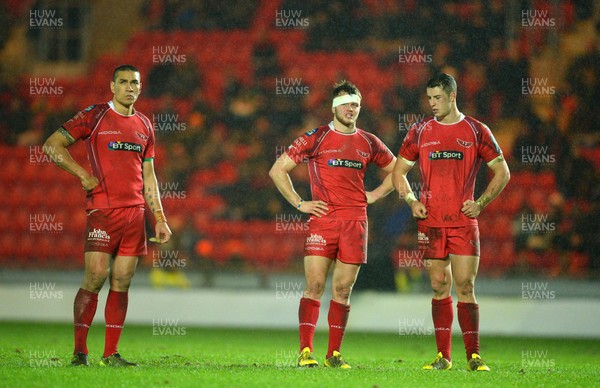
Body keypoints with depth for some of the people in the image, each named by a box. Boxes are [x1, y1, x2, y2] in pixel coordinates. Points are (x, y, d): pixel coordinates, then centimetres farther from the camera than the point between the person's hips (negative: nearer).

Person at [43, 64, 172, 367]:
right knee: (95, 278, -9)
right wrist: (84, 175, -8)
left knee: (121, 283, 3)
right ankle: (79, 352, -3)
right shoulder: (95, 116, 0)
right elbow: (52, 145, -1)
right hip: (103, 210, -5)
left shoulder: (144, 125, 16)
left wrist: (159, 218, 15)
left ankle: (111, 354, 5)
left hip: (135, 212, 5)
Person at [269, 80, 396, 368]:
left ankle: (334, 354, 8)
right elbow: (277, 170, 2)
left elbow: (395, 171, 27)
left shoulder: (369, 143, 12)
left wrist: (373, 196, 12)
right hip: (322, 220, -3)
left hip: (355, 222, 3)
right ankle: (305, 351, -9)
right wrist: (299, 204, -2)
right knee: (314, 285, -9)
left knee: (343, 290, 4)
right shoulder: (316, 138, 1)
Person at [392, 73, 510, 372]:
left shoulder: (476, 131, 2)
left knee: (465, 287, -7)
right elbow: (398, 171, 16)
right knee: (439, 287, 4)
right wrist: (411, 201, 0)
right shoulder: (420, 131, 8)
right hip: (430, 222, 2)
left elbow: (502, 171, 8)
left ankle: (474, 357, -4)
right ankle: (443, 356, 9)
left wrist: (481, 203, -3)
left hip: (463, 221, -2)